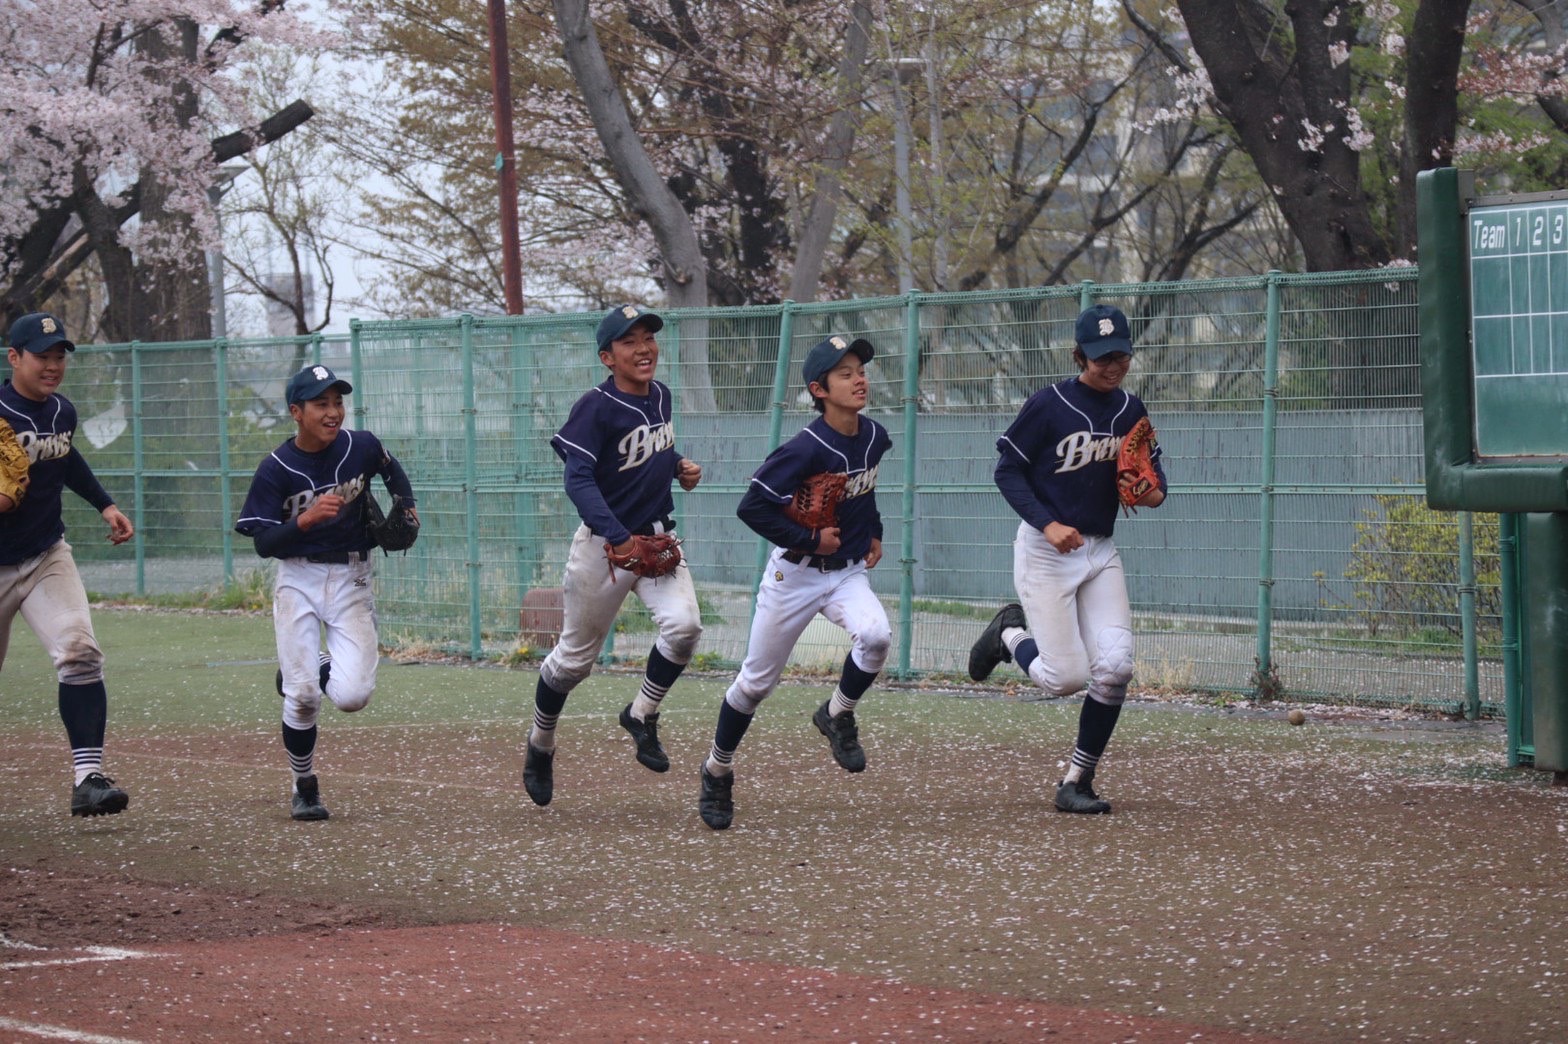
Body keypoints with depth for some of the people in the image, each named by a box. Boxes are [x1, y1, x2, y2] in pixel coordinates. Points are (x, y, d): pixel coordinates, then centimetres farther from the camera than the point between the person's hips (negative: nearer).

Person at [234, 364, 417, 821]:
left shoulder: (361, 448, -5)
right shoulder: (276, 469, -12)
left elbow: (391, 470, 19)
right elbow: (263, 543, -13)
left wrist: (407, 507, 3)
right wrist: (307, 519, -28)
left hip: (352, 578, 2)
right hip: (298, 579, -2)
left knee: (352, 695, -13)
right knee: (302, 697, -9)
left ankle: (308, 670, 22)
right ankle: (303, 787, 16)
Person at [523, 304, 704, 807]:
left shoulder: (659, 396, 5)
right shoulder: (597, 407, -18)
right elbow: (579, 480, -27)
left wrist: (679, 466, 3)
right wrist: (618, 539, -38)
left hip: (657, 539, 5)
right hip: (604, 544, -5)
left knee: (683, 625, -20)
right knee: (575, 656, 7)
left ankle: (642, 715, 4)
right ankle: (540, 742, 33)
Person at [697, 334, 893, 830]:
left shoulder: (873, 437, -3)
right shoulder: (806, 449, -24)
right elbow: (752, 507, -25)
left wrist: (873, 532, 11)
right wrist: (809, 540, -20)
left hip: (848, 572, 4)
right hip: (796, 574, -4)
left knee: (876, 635, -27)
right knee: (757, 680, 6)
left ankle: (838, 716, 1)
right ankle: (717, 772, 28)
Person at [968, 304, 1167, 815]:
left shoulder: (1131, 410, 4)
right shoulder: (1048, 405, -13)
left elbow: (1150, 463, 17)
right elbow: (1008, 471, -10)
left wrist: (1156, 491, -7)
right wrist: (1047, 523, -23)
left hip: (1100, 552, 5)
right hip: (1045, 549, -5)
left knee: (1114, 666, -11)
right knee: (1066, 677, -10)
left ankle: (1077, 782, 3)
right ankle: (1011, 634, 24)